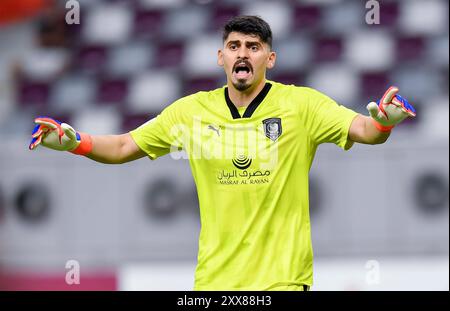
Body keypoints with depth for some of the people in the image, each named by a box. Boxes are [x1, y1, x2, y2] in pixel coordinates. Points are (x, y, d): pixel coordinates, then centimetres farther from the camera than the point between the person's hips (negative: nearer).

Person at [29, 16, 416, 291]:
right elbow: (123, 147, 7)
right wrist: (74, 141, -11)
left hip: (283, 277, -2)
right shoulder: (192, 110, 3)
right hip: (213, 279, 2)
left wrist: (382, 122, -37)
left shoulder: (301, 104, -4)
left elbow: (363, 129, -14)